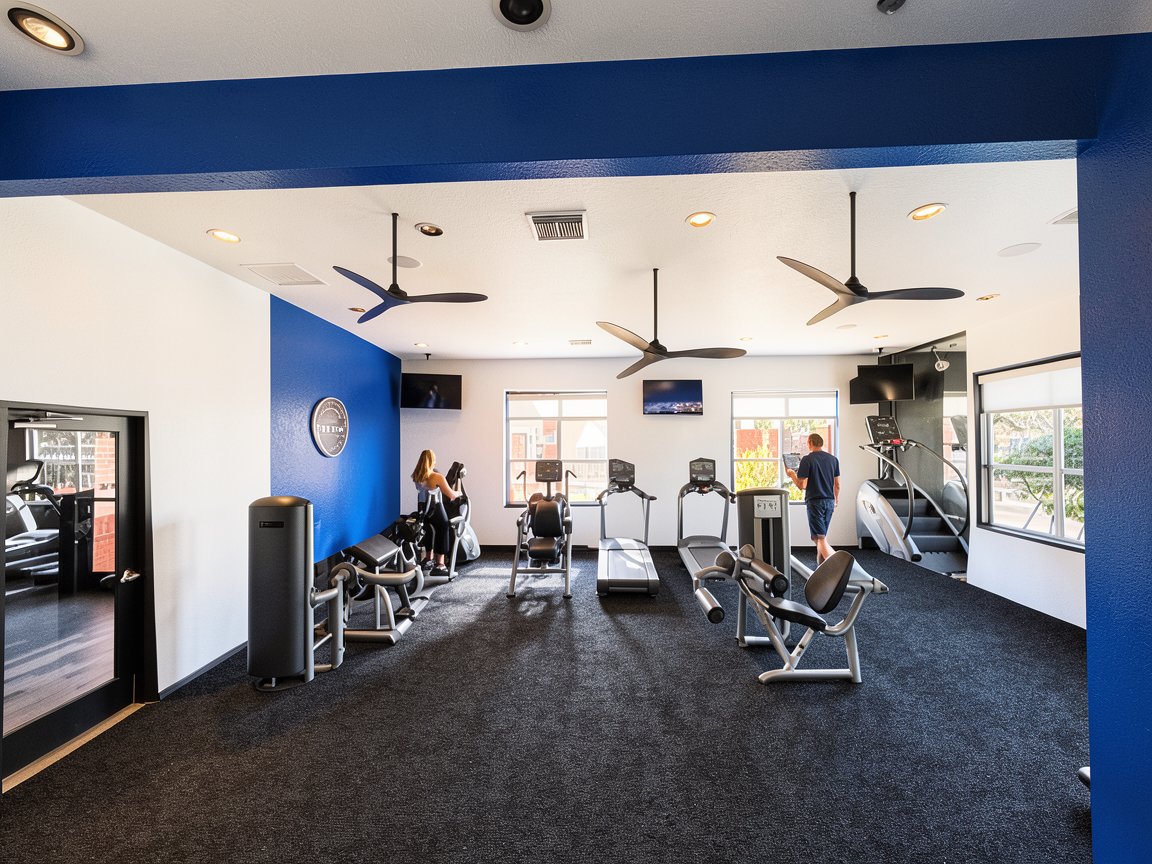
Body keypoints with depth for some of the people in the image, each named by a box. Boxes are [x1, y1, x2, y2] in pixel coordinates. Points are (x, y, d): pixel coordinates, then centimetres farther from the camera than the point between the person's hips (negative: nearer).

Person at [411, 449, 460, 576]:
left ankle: (430, 560, 35)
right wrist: (459, 493, 12)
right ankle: (439, 565, 10)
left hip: (423, 512, 6)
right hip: (436, 511, -6)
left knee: (429, 534, 22)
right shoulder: (437, 477, -18)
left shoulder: (415, 477, -2)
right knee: (442, 533, 7)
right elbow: (452, 495, -11)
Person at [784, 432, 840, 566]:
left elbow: (802, 485, -13)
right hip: (829, 501, 6)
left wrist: (791, 474, 4)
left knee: (820, 538, -6)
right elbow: (837, 485, 12)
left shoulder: (807, 460, -10)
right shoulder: (833, 459, 8)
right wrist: (836, 501, 24)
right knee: (822, 537, 16)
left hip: (815, 501, -6)